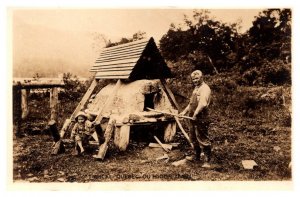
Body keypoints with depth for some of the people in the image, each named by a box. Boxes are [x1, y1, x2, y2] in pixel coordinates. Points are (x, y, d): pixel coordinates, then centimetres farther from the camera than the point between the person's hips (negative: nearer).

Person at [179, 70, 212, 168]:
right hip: (193, 118, 10)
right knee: (193, 138, 20)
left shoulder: (205, 88, -14)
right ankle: (196, 156, 36)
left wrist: (195, 114, -25)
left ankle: (207, 161, 1)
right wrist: (185, 111, 19)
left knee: (203, 139, -6)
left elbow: (203, 104, -27)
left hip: (201, 119, -10)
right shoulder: (196, 88, 18)